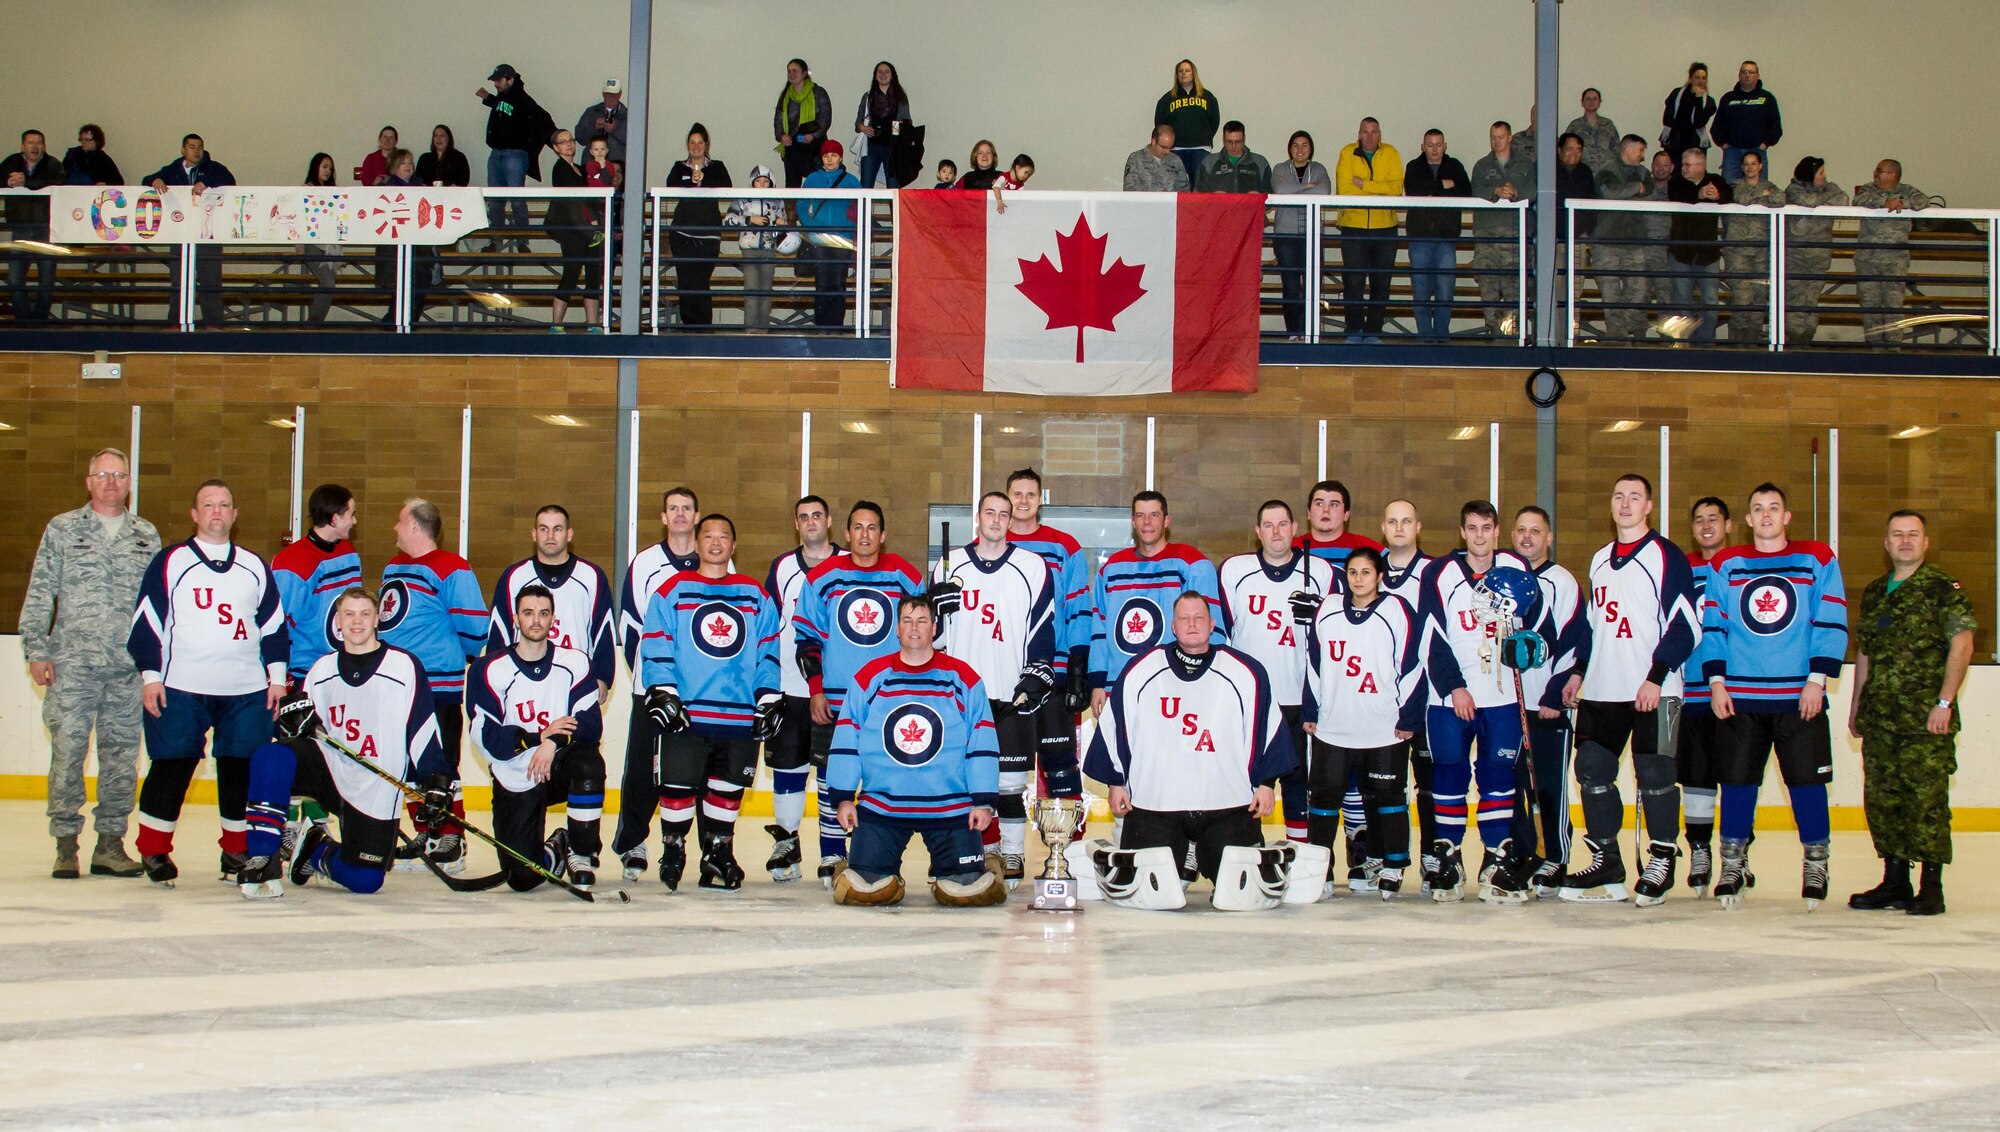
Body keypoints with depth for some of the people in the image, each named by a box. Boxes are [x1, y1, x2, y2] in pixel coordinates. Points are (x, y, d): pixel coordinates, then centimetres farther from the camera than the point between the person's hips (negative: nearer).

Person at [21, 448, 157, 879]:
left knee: (122, 754, 3)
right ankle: (66, 845, 4)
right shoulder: (62, 529, 7)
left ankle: (110, 841, 11)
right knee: (68, 751, -3)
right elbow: (39, 594, 4)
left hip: (129, 668, 2)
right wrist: (36, 650, -3)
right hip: (72, 664, -2)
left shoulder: (147, 536, 13)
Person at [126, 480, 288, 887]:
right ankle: (153, 850, 9)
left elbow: (273, 625, 17)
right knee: (172, 766, -3)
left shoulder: (255, 567, 14)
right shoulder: (170, 561, 5)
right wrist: (150, 675, -5)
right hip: (180, 688, -3)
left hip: (247, 691, 3)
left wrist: (277, 675, 9)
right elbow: (147, 621, 2)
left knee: (243, 769, 1)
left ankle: (237, 850, 14)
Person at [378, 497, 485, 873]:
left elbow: (474, 625, -12)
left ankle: (451, 839, 1)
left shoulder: (451, 569, -11)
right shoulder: (393, 568, 16)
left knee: (441, 766, -5)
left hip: (439, 687, -9)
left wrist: (456, 656, 2)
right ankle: (425, 836, 22)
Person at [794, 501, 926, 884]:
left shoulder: (906, 578, 4)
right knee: (832, 777, 3)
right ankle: (832, 856, 12)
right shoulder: (821, 578, 2)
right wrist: (815, 689, -2)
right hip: (833, 699, 0)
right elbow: (806, 637, 4)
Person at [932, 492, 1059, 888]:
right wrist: (938, 606, -10)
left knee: (1010, 779, -1)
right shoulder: (950, 563, 9)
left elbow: (1044, 629, 3)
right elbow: (932, 632, 11)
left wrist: (1036, 677, -6)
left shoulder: (1033, 567, 4)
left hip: (1012, 693, -2)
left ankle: (1013, 856, 9)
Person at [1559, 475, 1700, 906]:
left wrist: (1656, 677, -17)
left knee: (1654, 776, -5)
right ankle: (1606, 866, 14)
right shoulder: (1599, 559, 17)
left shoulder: (1667, 556, -5)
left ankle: (1661, 864, 7)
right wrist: (1579, 672, 18)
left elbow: (1685, 625, -11)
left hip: (1652, 692, -7)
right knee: (1592, 773, 5)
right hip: (1601, 692, 7)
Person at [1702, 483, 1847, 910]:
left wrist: (1817, 679, -8)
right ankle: (1731, 868, 13)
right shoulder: (1725, 564, 9)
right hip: (1739, 698, 1)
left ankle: (1816, 867, 14)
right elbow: (1712, 626, 8)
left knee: (1807, 781, 1)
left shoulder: (1817, 561, 4)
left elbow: (1832, 625, 0)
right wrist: (1716, 682, -1)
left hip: (1800, 698, -1)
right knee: (1737, 782, 3)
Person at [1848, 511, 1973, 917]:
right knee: (1881, 799, 8)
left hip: (1926, 717, -6)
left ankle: (1931, 886, 0)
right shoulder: (1874, 592, 17)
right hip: (1879, 717, 6)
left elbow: (1962, 645, -9)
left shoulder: (1944, 589, -2)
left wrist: (1944, 702, -16)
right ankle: (1894, 882, 18)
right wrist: (1856, 706, 19)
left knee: (1927, 799, -6)